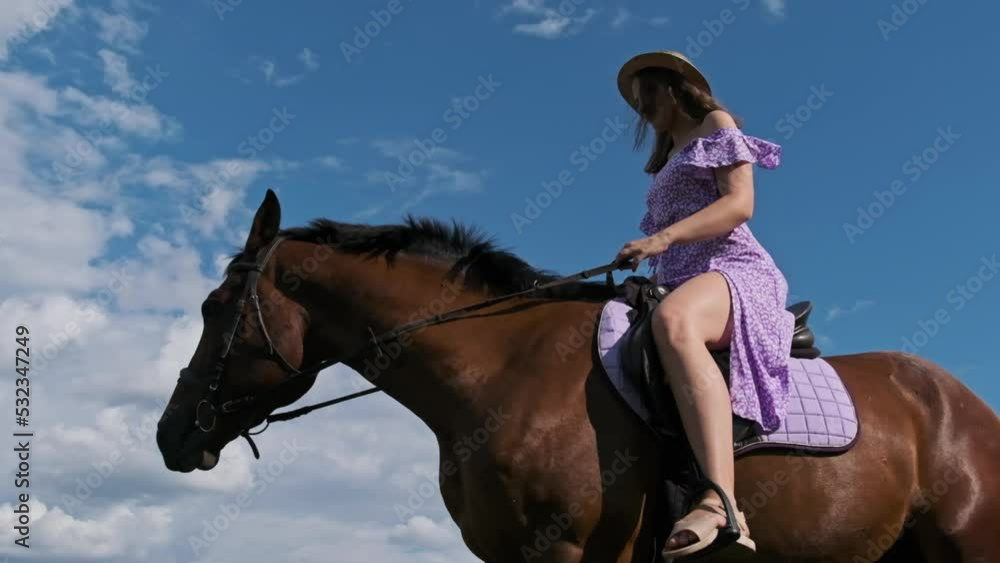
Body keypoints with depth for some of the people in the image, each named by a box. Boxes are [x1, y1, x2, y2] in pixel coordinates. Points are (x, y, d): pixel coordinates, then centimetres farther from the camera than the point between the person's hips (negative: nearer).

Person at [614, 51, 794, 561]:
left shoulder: (716, 124, 9)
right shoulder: (667, 163, 32)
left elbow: (740, 203, -8)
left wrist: (663, 237, -19)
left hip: (733, 270, -9)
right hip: (684, 286, 9)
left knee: (673, 321, -42)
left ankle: (723, 507, -56)